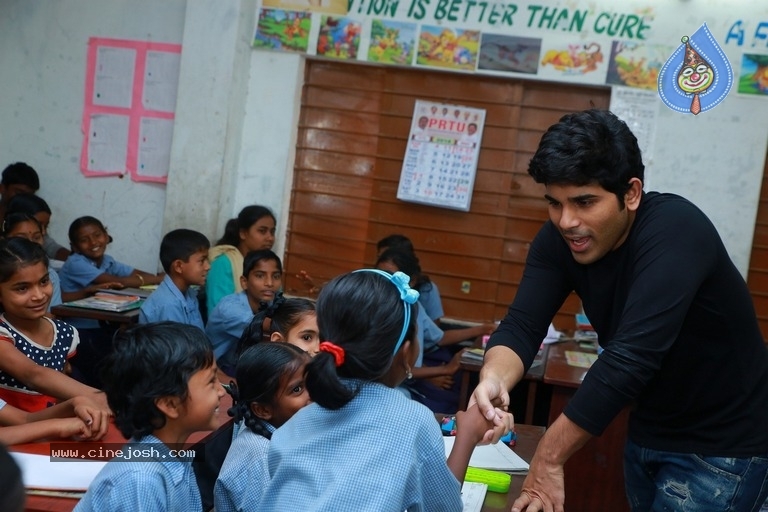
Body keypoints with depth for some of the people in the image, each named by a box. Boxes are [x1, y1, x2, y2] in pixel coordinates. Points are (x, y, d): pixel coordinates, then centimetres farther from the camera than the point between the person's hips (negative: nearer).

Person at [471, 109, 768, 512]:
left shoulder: (675, 231, -29)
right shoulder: (559, 239, -10)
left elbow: (630, 357, -38)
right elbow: (522, 325, -18)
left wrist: (548, 458, -38)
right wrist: (493, 379, -40)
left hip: (721, 446, -6)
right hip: (648, 432, 6)